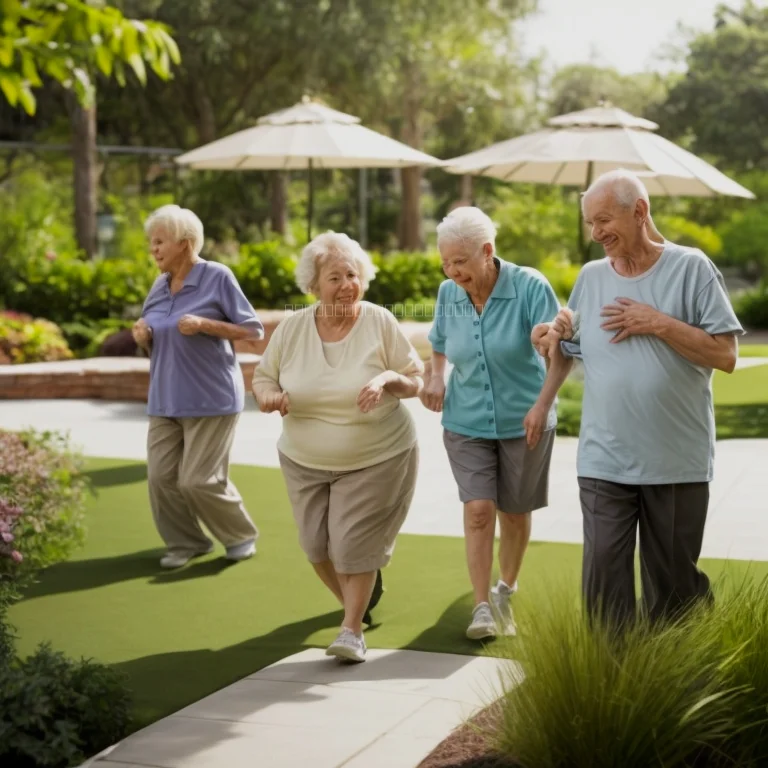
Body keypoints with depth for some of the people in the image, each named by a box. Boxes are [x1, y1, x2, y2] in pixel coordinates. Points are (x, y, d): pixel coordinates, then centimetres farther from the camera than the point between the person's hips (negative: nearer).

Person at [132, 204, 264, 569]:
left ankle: (242, 536, 17)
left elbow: (254, 330, -7)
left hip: (210, 399, -6)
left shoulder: (217, 277, -9)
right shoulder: (159, 287, 9)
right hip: (165, 400, 6)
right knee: (161, 477, -1)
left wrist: (204, 324, -19)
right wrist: (143, 337, -5)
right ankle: (185, 543, 18)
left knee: (199, 480, -6)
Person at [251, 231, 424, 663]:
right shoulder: (292, 328, -6)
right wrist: (269, 396, -19)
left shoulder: (380, 323, -11)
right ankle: (355, 601, 39)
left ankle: (353, 631, 11)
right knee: (317, 546, 10)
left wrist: (388, 379, -26)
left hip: (376, 459, -3)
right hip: (305, 461, 4)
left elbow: (416, 380, -5)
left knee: (353, 545, -6)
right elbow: (263, 378, 4)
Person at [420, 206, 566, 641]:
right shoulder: (448, 294, -4)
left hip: (523, 422, -2)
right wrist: (436, 377, -6)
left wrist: (543, 404, -28)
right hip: (466, 422, 2)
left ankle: (506, 591, 35)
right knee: (478, 508, -11)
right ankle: (482, 606, -5)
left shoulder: (530, 287, -17)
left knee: (514, 512, 11)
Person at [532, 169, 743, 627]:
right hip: (604, 463, 3)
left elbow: (725, 355, -10)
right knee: (604, 581, -1)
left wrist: (660, 323, -17)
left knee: (673, 585, 11)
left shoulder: (690, 268, -6)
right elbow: (570, 357, 14)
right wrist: (554, 341, -8)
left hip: (678, 463, -2)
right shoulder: (591, 277, 6)